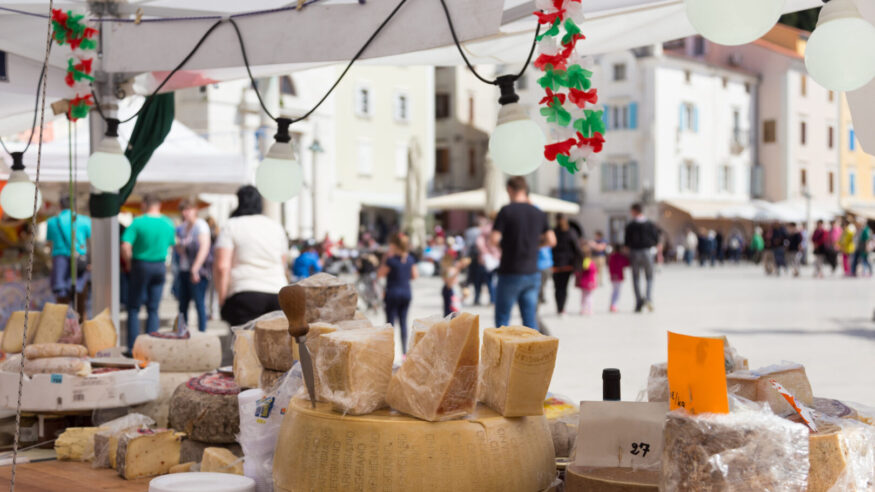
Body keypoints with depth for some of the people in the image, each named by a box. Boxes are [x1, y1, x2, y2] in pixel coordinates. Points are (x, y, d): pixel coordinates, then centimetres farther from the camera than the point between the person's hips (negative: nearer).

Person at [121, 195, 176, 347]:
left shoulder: (138, 222, -12)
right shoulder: (168, 223, 0)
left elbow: (125, 246, -20)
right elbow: (171, 244, 12)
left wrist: (128, 262, -4)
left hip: (141, 265, -3)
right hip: (160, 267, 3)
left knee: (134, 308, 6)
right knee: (153, 309, 8)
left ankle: (132, 346, 1)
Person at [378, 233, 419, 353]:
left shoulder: (391, 260, -14)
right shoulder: (410, 259, 2)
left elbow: (380, 274, -6)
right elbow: (415, 275, 9)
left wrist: (385, 258, -5)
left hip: (393, 292, -5)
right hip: (407, 292, 5)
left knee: (390, 321, 2)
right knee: (403, 321, 10)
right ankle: (404, 351, 9)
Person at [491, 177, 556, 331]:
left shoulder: (507, 210, -9)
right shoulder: (539, 213, 7)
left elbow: (494, 239, -15)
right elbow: (551, 240, 9)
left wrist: (502, 243, 6)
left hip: (510, 273, -5)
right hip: (532, 273, 5)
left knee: (502, 319, 4)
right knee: (530, 320, 7)